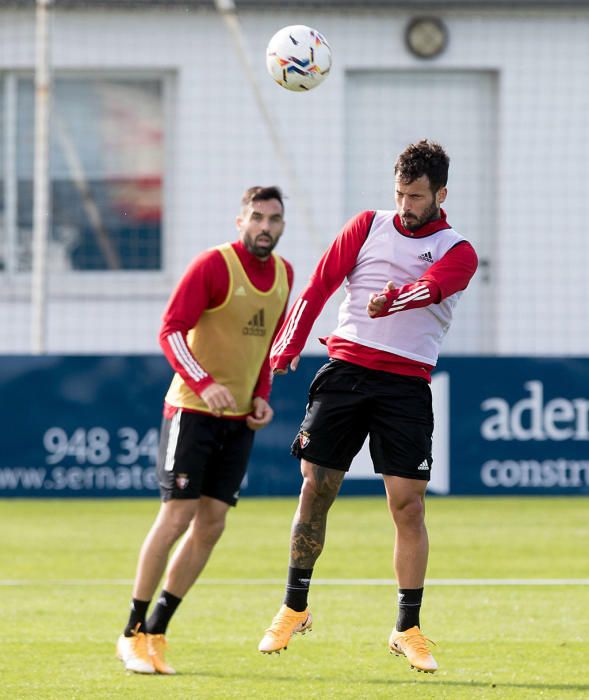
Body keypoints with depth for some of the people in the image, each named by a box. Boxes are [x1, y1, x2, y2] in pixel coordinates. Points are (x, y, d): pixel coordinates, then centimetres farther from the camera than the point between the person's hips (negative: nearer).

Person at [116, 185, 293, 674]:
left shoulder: (283, 274, 8)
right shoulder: (214, 265, -13)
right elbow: (171, 330, -17)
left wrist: (262, 396, 6)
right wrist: (204, 384, -30)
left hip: (240, 417, 6)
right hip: (192, 409, -6)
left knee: (212, 522, 2)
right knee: (178, 515, -9)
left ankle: (157, 632, 11)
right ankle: (133, 634, 0)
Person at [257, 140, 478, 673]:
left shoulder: (457, 253, 1)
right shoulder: (368, 227, 10)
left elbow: (428, 288, -21)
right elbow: (320, 284, 9)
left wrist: (391, 299, -42)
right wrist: (287, 346, 1)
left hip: (406, 384, -2)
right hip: (346, 366, 2)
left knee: (408, 503, -8)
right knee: (316, 488, 1)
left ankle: (408, 628, 2)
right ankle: (295, 608, 16)